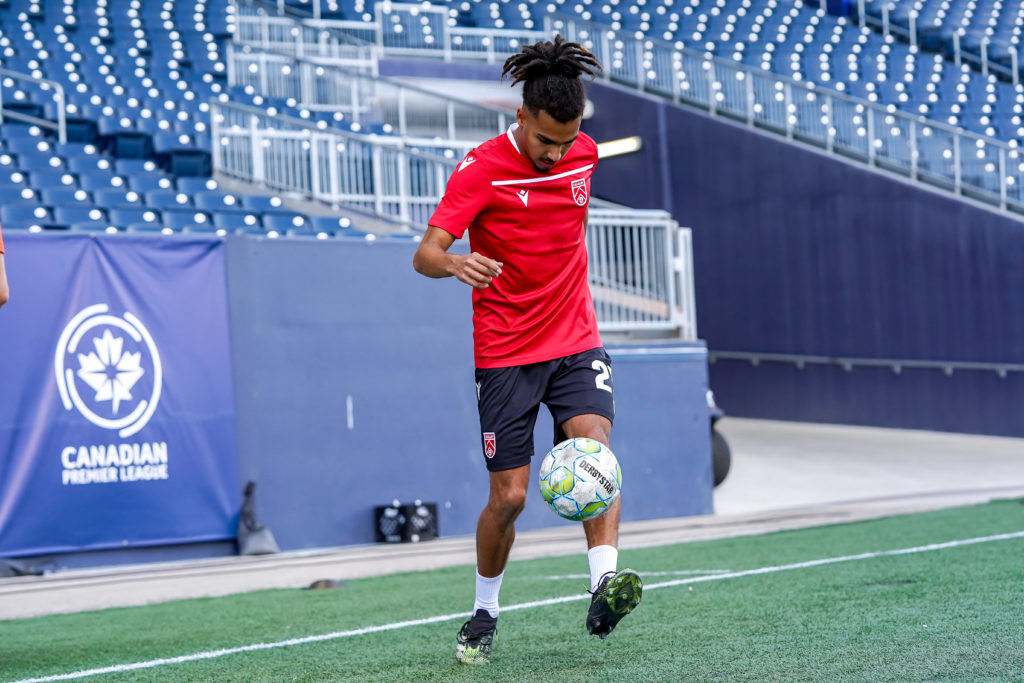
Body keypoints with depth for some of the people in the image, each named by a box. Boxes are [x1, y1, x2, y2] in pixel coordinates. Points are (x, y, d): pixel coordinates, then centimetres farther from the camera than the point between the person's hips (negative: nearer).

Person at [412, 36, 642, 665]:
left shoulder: (584, 152, 2)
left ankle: (604, 588, -34)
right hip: (506, 352, -3)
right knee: (509, 496, -2)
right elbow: (426, 253, -22)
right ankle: (485, 612, 21)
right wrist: (456, 264, -43)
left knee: (595, 446, -23)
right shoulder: (482, 168, -13)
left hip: (576, 341, 3)